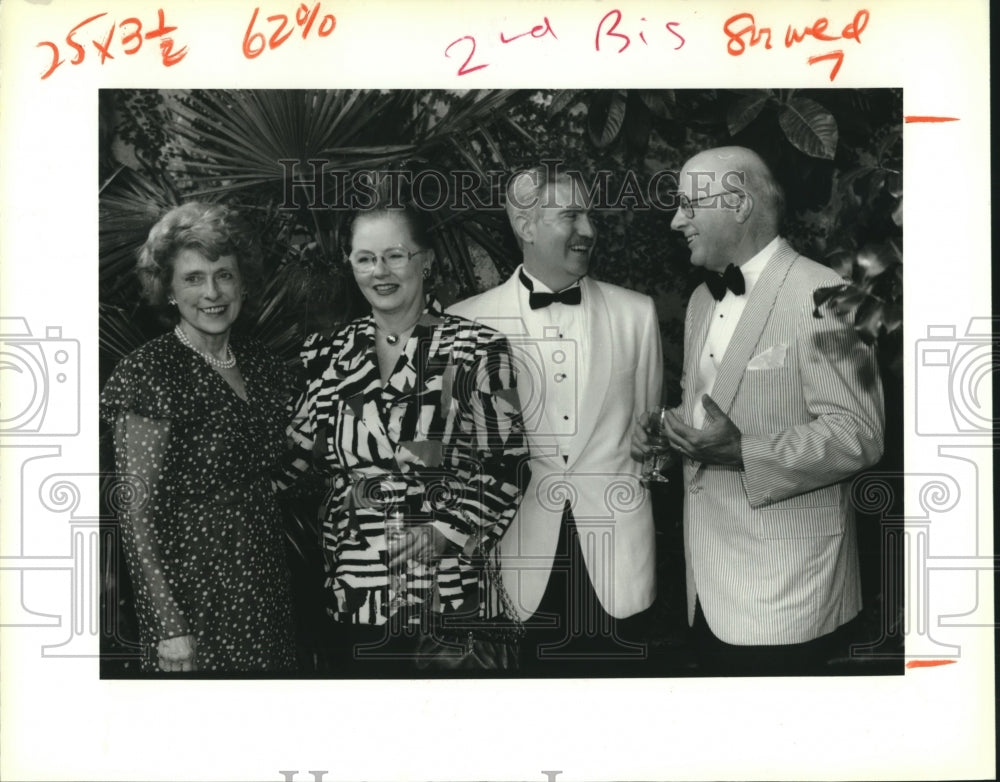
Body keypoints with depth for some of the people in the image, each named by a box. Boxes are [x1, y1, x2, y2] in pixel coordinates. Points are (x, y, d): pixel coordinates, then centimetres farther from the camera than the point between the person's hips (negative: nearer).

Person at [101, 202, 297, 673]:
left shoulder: (259, 365, 7)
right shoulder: (148, 376, -13)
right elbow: (136, 517, -14)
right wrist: (169, 629, -18)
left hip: (267, 590, 6)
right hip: (196, 594, -6)